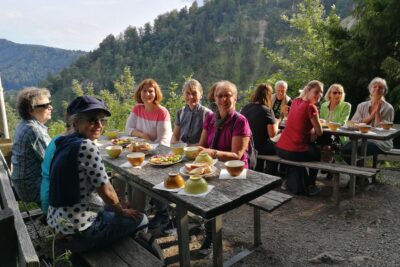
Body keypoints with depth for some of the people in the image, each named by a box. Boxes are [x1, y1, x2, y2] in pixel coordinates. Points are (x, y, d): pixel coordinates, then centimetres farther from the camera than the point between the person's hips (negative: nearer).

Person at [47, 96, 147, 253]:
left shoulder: (64, 142, 4)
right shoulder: (86, 146, -22)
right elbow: (106, 192, -17)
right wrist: (122, 211, 2)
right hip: (76, 232, -9)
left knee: (111, 211, 30)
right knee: (140, 219, 7)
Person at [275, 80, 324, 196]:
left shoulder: (295, 102, 11)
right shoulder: (310, 107, -12)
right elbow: (319, 132, -7)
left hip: (280, 149, 7)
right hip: (295, 152, -7)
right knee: (317, 153, 27)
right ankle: (310, 186, 36)